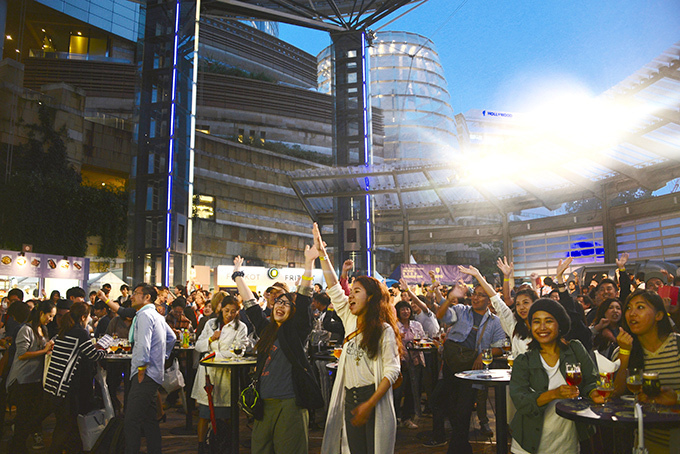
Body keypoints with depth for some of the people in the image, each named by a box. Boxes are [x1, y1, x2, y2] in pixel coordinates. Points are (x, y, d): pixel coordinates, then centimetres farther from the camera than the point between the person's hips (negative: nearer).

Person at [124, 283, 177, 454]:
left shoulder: (144, 315, -11)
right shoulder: (157, 316, 19)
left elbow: (143, 344, -22)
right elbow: (172, 337, 29)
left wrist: (141, 370, -17)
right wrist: (162, 357, 26)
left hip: (145, 375, -10)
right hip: (155, 374, 10)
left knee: (131, 422, -12)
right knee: (149, 420, 15)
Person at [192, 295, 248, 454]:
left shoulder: (241, 327, 4)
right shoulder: (210, 323, 14)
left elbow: (236, 351, -5)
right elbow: (198, 346, 11)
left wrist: (215, 355, -10)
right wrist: (210, 339, -6)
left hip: (226, 372, -2)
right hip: (207, 370, 2)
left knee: (224, 414, -1)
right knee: (204, 412, 1)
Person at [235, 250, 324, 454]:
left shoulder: (296, 329, -1)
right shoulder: (266, 327, 13)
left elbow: (303, 299, -11)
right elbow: (250, 301, 21)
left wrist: (309, 263, -18)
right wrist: (238, 274, 26)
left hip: (290, 403, -6)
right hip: (264, 402, 6)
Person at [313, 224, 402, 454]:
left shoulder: (384, 330, -8)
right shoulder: (350, 320, 7)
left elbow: (392, 369, -12)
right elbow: (334, 288, 5)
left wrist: (370, 404, -19)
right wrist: (322, 254, 1)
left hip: (374, 398, -5)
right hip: (350, 399, 5)